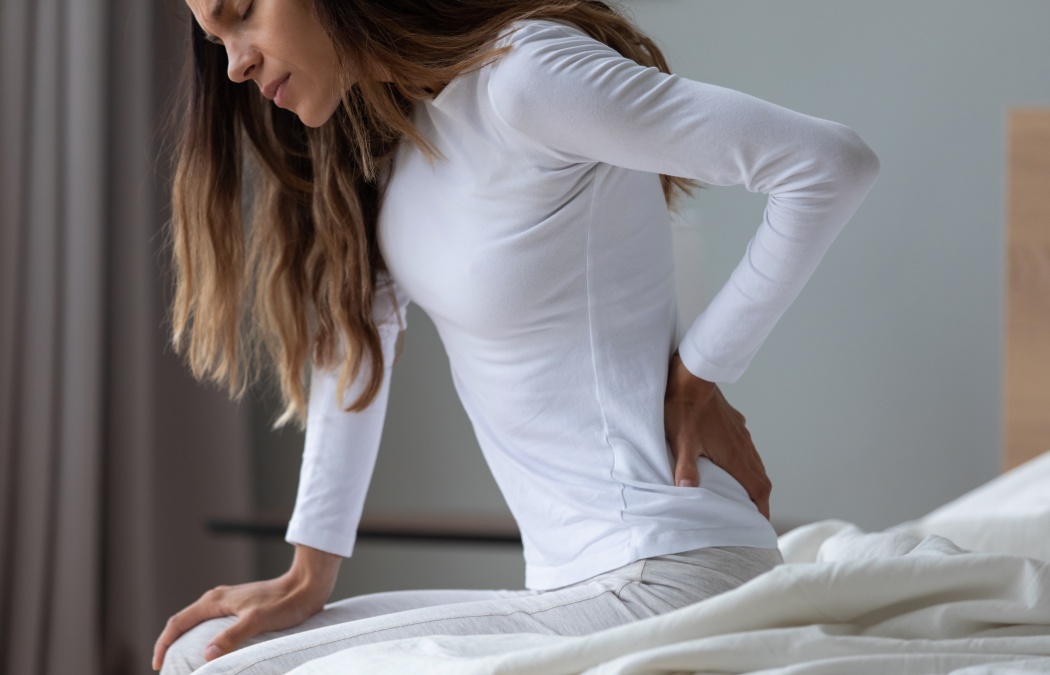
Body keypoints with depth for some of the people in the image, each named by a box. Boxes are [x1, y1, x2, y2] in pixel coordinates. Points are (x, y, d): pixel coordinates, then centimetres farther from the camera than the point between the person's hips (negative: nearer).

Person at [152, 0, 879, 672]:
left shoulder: (525, 76, -18)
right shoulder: (385, 112, 10)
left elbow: (834, 163, -22)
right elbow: (355, 336, 14)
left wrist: (699, 375, -12)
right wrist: (308, 578, 10)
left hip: (658, 583, -9)